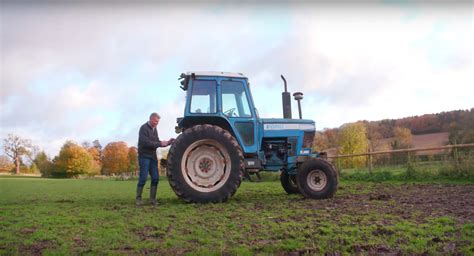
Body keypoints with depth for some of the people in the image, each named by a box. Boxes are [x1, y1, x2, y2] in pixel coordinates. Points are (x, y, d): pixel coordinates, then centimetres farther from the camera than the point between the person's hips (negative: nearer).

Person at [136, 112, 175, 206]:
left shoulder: (154, 129, 15)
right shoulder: (144, 128, -10)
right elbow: (145, 143, -21)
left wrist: (167, 143, 3)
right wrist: (160, 143, -20)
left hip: (153, 157, 8)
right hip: (144, 156, -7)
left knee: (155, 178, 2)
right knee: (143, 178, -8)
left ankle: (152, 199, 8)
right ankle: (138, 198, 4)